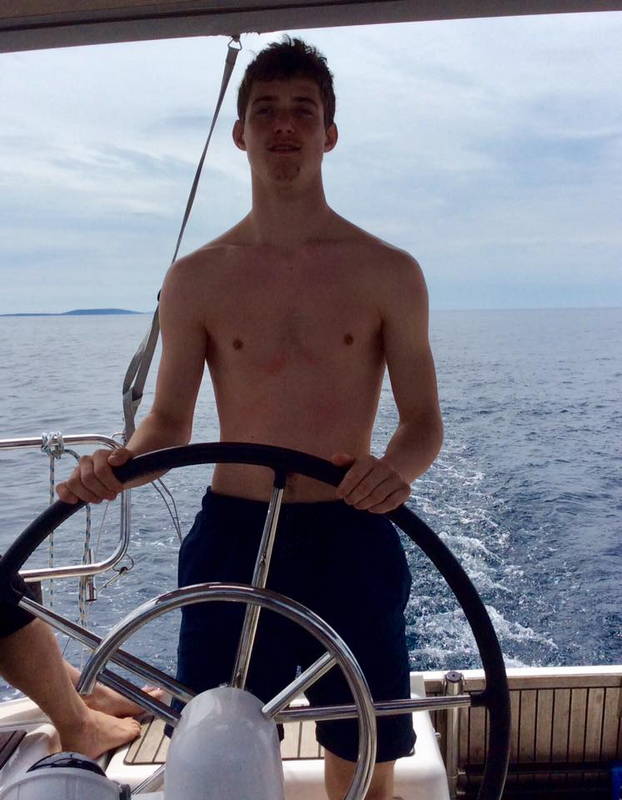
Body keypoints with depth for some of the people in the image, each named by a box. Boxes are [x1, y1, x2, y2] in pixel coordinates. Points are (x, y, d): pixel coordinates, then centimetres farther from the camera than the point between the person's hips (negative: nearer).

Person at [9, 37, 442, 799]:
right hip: (229, 538, 1)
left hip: (350, 537, 0)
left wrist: (396, 466, -21)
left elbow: (423, 421, 1)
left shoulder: (388, 273, 0)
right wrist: (119, 463, -16)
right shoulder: (196, 279, 2)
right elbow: (168, 423, 6)